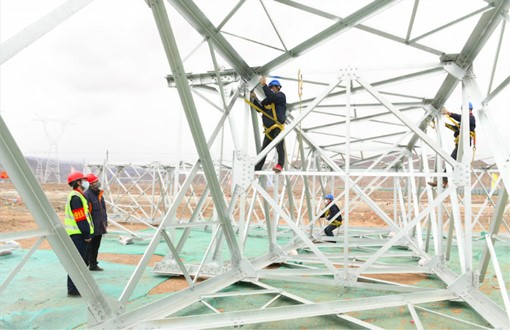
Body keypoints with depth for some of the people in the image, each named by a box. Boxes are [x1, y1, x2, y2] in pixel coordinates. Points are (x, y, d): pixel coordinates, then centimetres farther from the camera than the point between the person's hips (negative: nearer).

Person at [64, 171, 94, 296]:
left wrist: (87, 233, 17)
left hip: (78, 234, 11)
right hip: (78, 234, -11)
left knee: (82, 260, 18)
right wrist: (87, 234, -17)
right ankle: (73, 289, -2)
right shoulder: (76, 197, -16)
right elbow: (80, 218, -21)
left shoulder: (77, 196, 18)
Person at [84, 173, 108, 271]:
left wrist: (105, 221, 20)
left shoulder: (99, 193, 13)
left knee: (96, 246, 16)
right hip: (92, 226, -8)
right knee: (89, 247, -3)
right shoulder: (87, 194, -15)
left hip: (100, 226, 8)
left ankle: (93, 265, 27)